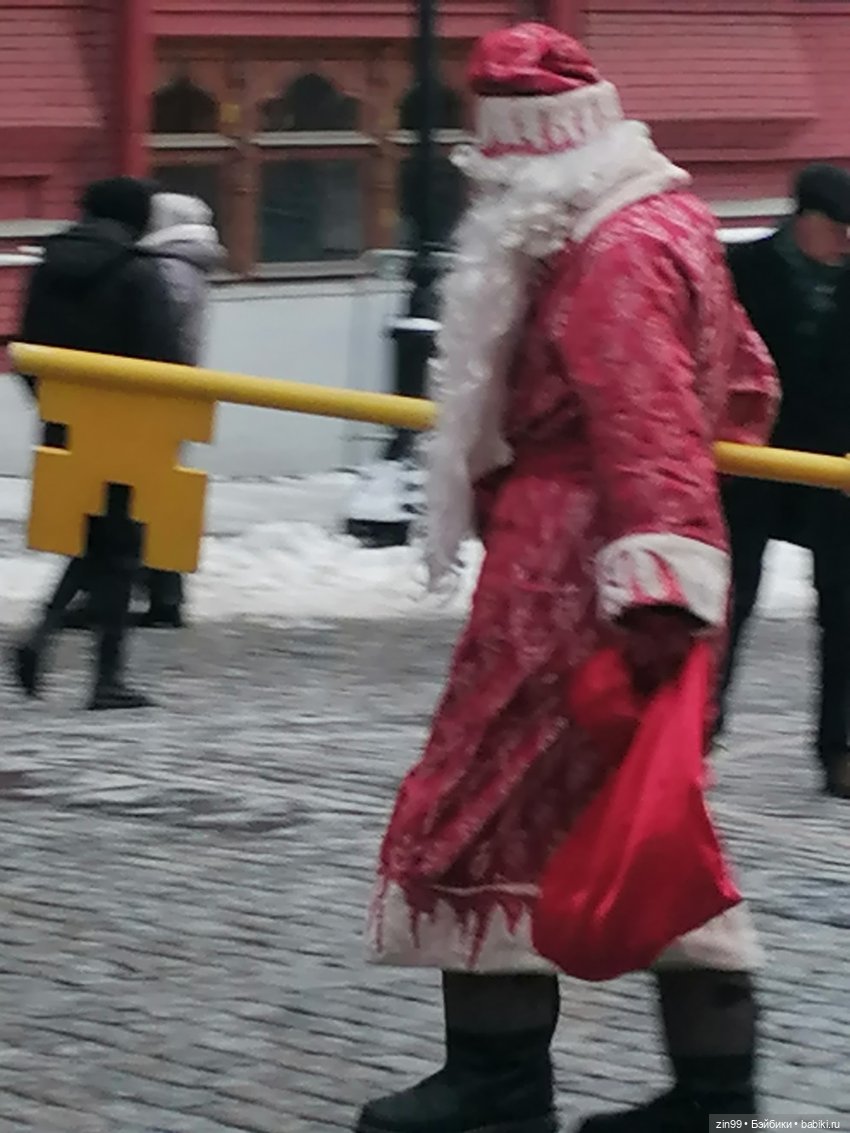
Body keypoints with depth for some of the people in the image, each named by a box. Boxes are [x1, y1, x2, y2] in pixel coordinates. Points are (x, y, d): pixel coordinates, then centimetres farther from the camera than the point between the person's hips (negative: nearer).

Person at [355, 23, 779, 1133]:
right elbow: (742, 388, 23)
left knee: (490, 803, 0)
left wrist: (655, 589, -33)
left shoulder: (614, 254, -18)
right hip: (615, 573, 10)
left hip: (571, 575, -10)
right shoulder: (665, 222, 14)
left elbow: (649, 431, -27)